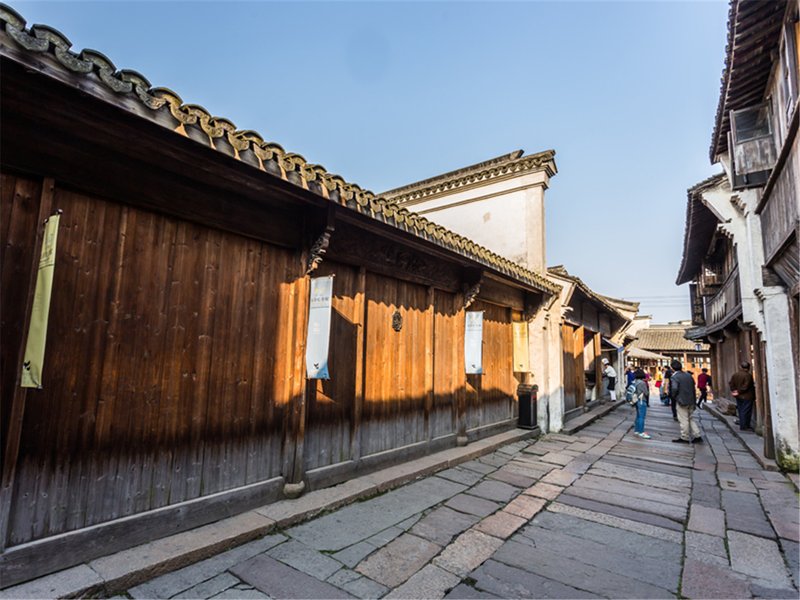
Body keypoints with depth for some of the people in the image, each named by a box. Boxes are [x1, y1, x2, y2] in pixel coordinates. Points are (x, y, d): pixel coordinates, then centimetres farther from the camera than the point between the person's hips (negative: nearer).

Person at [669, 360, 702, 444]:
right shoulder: (689, 375, 9)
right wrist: (694, 401, 18)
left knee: (684, 420, 2)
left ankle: (685, 438, 10)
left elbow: (674, 389, -25)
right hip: (691, 401, 7)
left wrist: (673, 397, -4)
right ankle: (697, 436, 19)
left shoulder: (674, 377, -13)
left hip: (681, 402, -7)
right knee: (691, 418, 18)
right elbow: (693, 389, 13)